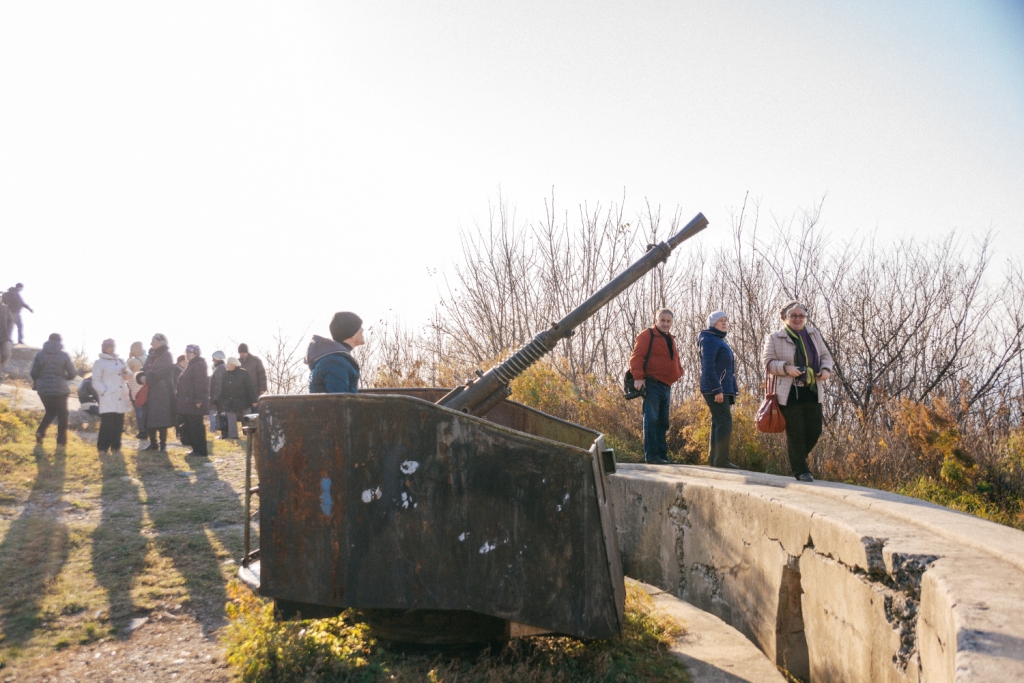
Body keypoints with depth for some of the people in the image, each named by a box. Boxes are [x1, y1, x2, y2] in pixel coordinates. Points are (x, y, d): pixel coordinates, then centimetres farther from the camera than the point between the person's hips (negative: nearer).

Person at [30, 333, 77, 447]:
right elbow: (72, 373, -7)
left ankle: (41, 431, 0)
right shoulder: (64, 355, -6)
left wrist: (36, 382, 20)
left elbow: (34, 374, -1)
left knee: (50, 412, 23)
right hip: (60, 390, -3)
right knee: (62, 414, 12)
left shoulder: (40, 355, -1)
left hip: (43, 390, 3)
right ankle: (61, 441, 10)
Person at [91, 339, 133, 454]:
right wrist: (104, 392, -18)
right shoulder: (99, 362, -2)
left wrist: (126, 372, -6)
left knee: (118, 424, 8)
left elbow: (129, 376, 16)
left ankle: (115, 446, 15)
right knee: (107, 424, -10)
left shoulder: (120, 361, 17)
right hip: (108, 399, -6)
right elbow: (96, 381, -8)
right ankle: (102, 447, -3)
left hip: (121, 399, 6)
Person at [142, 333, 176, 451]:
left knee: (162, 419, -4)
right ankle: (153, 443, 15)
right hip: (150, 391, 7)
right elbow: (144, 370, 14)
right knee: (150, 418, 6)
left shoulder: (166, 355, -6)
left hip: (163, 392, -7)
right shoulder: (151, 356, 15)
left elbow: (163, 371, -18)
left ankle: (163, 443, 4)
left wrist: (148, 376, -13)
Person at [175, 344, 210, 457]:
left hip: (194, 403, -11)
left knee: (196, 426, -8)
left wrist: (198, 400, -26)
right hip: (188, 403, 11)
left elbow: (200, 383, -21)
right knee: (190, 426, 12)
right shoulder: (191, 365, 20)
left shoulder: (199, 364, -13)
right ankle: (196, 449, 17)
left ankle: (201, 451, -4)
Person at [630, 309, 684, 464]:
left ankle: (662, 454, 14)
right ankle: (651, 455, -10)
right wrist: (638, 377, -20)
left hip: (666, 386, 8)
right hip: (651, 385, -8)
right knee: (651, 420, -10)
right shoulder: (647, 335, -3)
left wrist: (678, 371, 13)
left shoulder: (671, 340, 22)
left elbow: (675, 361, 32)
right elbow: (636, 357, -11)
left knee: (663, 422, 9)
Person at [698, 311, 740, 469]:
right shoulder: (709, 339, -8)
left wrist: (731, 392, 20)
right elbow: (708, 366, -18)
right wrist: (717, 390, -23)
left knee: (719, 423, 9)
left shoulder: (721, 341, 22)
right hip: (715, 389, -10)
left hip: (723, 389, 10)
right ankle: (721, 460, -15)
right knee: (724, 422, -14)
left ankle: (713, 459, 12)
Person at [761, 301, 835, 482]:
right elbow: (768, 362, -4)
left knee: (815, 430, 5)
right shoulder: (774, 338, 0)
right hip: (790, 393, -4)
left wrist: (826, 369, -5)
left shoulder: (814, 334, 13)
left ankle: (798, 458, 29)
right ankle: (800, 470, 8)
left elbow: (825, 355, 16)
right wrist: (786, 367, -21)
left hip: (813, 392, 5)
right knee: (795, 433, -2)